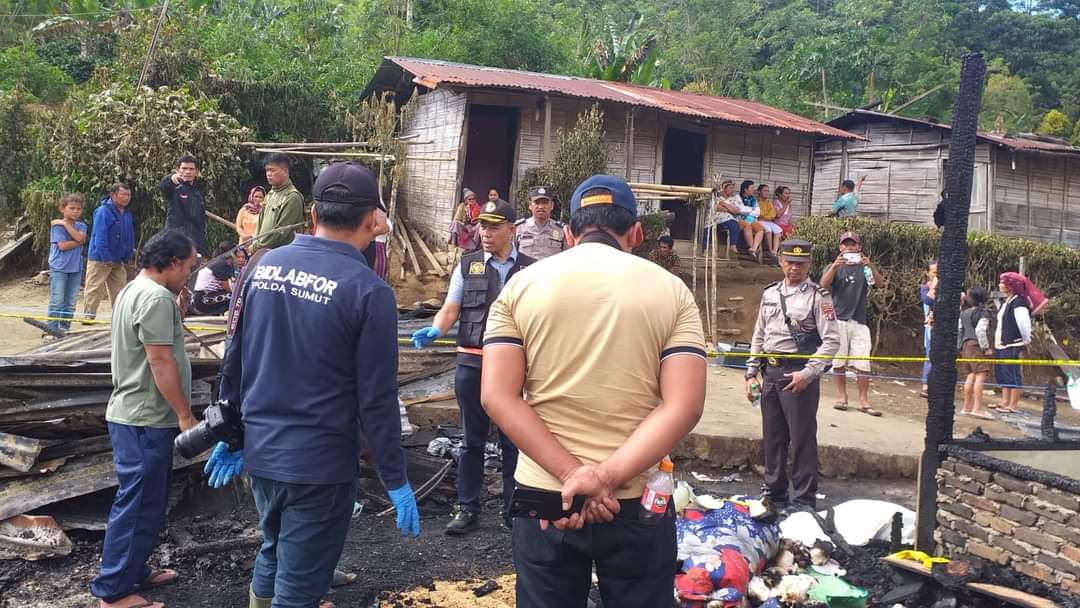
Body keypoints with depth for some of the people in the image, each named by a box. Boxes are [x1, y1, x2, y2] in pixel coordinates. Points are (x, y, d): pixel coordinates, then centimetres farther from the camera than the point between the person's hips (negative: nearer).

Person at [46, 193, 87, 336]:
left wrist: (65, 224, -13)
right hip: (59, 268, -5)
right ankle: (52, 330, 3)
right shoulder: (57, 226, -6)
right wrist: (79, 241, -10)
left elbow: (80, 237, -14)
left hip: (76, 268, 5)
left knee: (71, 302, 10)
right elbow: (63, 246, -16)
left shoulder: (81, 226, 7)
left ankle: (65, 328, 18)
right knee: (57, 302, -3)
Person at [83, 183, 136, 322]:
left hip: (119, 262, 7)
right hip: (100, 260, -7)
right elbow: (99, 237, -20)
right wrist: (106, 259, -22)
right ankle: (87, 319, 6)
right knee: (94, 291, -1)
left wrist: (129, 257, 9)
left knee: (119, 292, 11)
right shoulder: (103, 211, -15)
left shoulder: (127, 214, 9)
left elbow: (130, 237, 15)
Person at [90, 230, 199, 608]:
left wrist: (178, 309, 13)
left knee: (143, 502, 20)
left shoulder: (135, 290, 15)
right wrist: (185, 414, -19)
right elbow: (160, 361, -23)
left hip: (133, 414, 11)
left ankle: (135, 572, 31)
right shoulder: (157, 297, -19)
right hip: (146, 420, -11)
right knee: (139, 505, -3)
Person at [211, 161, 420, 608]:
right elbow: (377, 399, -15)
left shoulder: (263, 266, 0)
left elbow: (234, 362, 7)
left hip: (259, 451, 6)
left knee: (274, 551, 28)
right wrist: (396, 481, -5)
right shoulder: (368, 290, -16)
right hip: (319, 464, -6)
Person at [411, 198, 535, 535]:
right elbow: (450, 309, 2)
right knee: (472, 440, 11)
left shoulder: (529, 268, 4)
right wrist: (435, 330, -18)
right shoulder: (467, 265, 5)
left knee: (513, 440, 9)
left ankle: (513, 509, 23)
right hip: (472, 363, 1)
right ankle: (467, 509, 21)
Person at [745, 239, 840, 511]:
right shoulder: (770, 294, 13)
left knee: (802, 439, -1)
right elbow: (758, 337, 18)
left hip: (799, 375, -6)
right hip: (770, 373, 6)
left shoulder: (819, 296, -5)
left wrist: (807, 374, -18)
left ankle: (804, 501, 10)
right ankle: (775, 494, 26)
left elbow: (831, 341, -11)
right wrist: (751, 374, 12)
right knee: (773, 437, 13)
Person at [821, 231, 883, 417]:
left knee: (863, 363, -3)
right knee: (838, 361, 2)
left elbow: (879, 282, -8)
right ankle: (842, 397, 12)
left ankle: (863, 401, 0)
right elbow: (824, 284, -11)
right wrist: (835, 265, -27)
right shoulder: (835, 267, 8)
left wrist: (870, 265, -27)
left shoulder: (864, 268, 10)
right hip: (838, 320, 0)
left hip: (859, 321, 1)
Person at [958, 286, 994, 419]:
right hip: (977, 345, -7)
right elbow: (980, 330, -16)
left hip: (966, 344, 7)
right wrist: (986, 347, -10)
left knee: (970, 376, 12)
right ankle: (977, 408, -16)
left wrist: (959, 346, 20)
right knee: (980, 375, -10)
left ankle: (967, 407, 16)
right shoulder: (983, 312, -6)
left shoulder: (963, 313, 13)